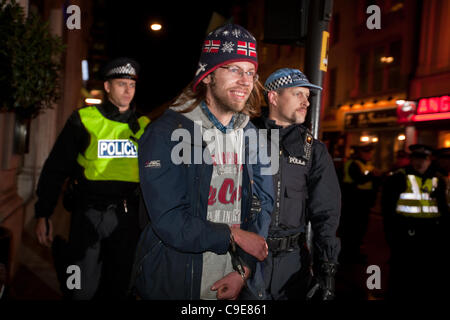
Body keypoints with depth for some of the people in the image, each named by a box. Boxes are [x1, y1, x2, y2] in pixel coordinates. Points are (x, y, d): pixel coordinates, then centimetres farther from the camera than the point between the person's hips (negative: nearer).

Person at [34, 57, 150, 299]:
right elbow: (55, 168, 0)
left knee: (118, 288, 13)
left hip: (127, 215, 3)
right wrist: (43, 214, -4)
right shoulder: (84, 120, -1)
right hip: (89, 213, -3)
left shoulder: (143, 125, 7)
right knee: (82, 291, -5)